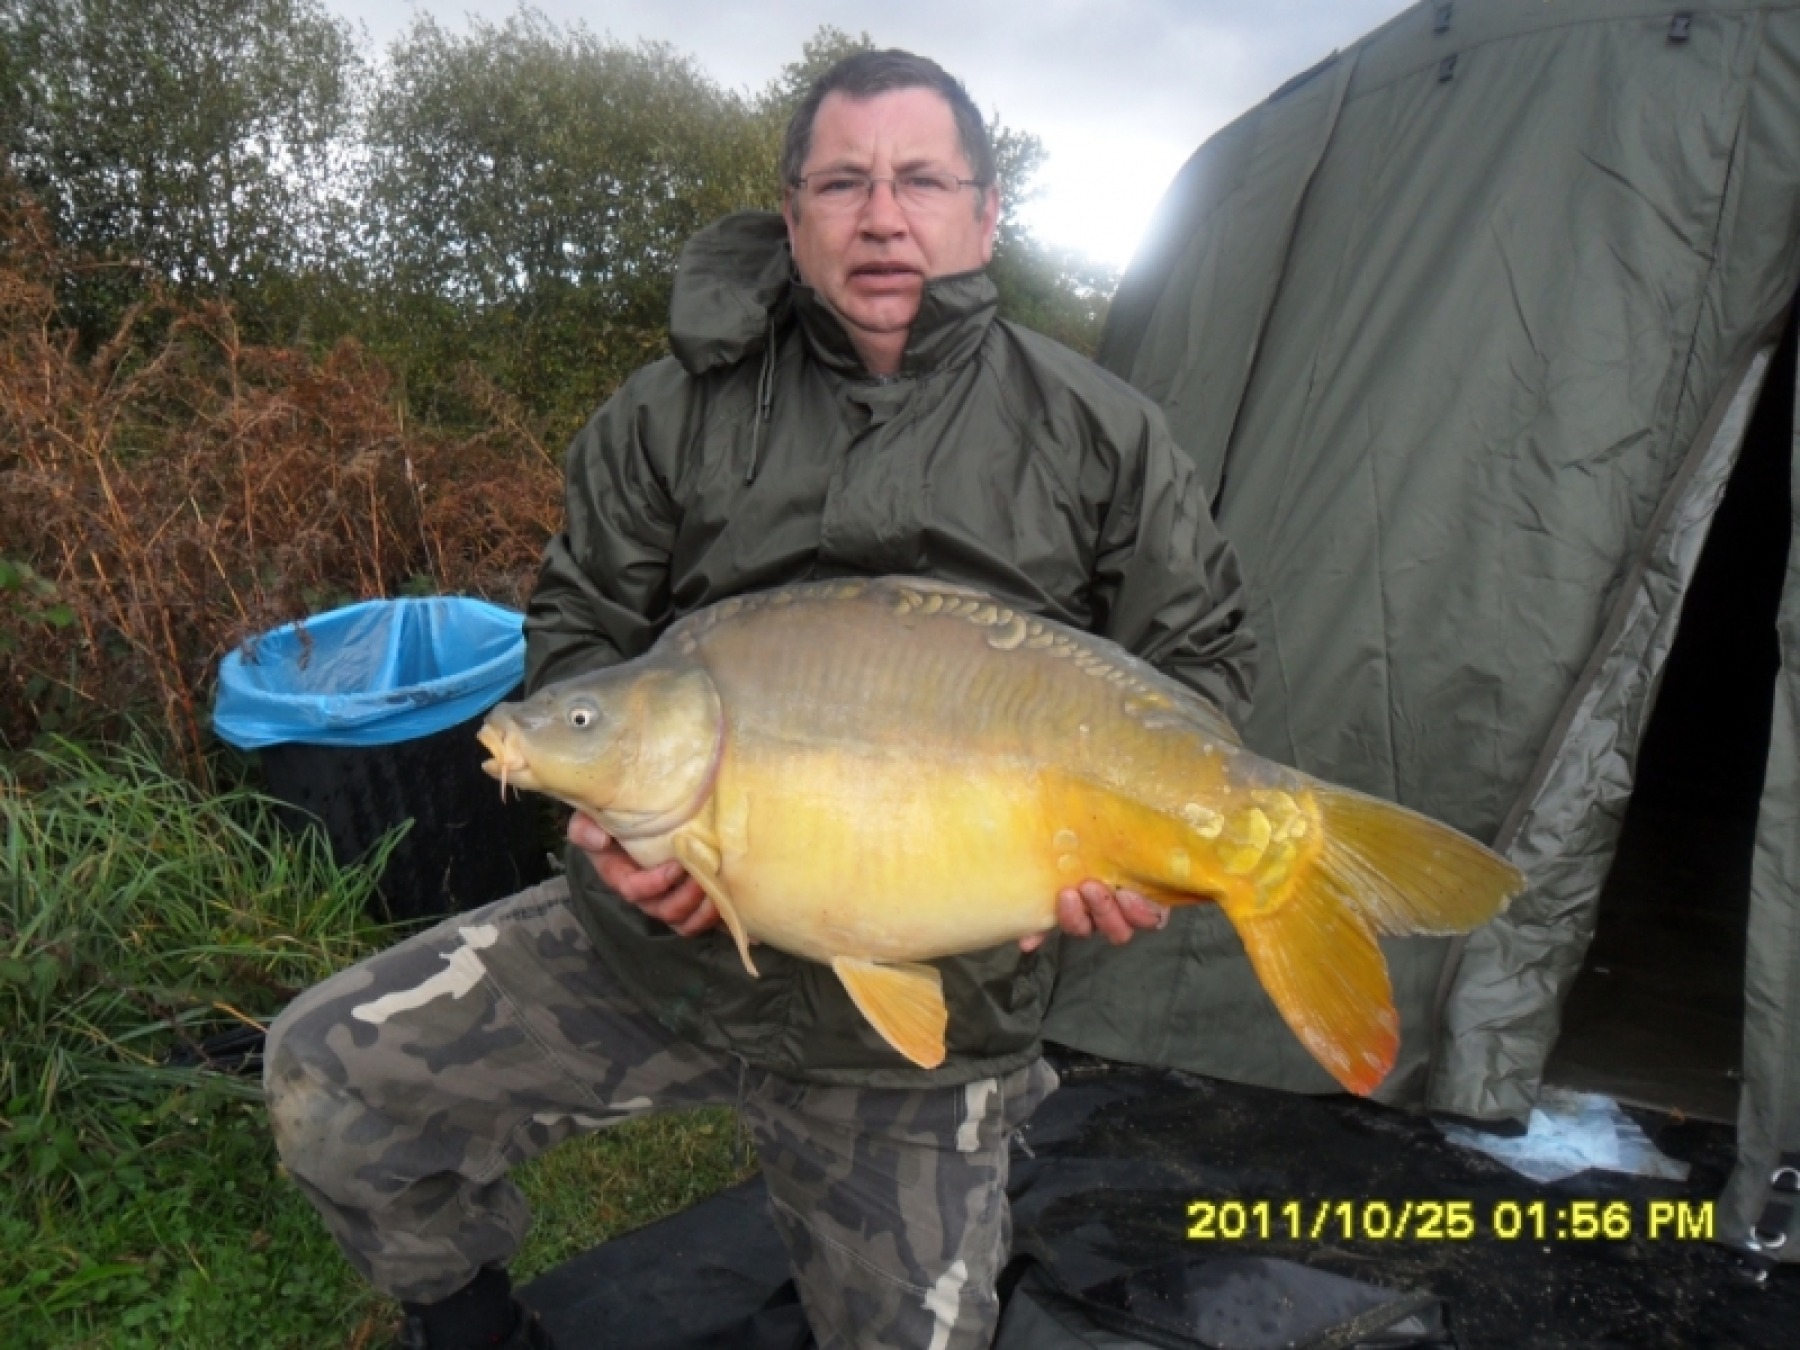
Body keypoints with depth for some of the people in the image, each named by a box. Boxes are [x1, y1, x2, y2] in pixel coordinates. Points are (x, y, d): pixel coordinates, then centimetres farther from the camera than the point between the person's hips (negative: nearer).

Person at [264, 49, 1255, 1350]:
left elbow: (1202, 658, 5)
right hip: (656, 936, 2)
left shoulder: (1100, 434, -2)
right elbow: (578, 625, 7)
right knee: (327, 1079, -4)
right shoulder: (678, 411, 1)